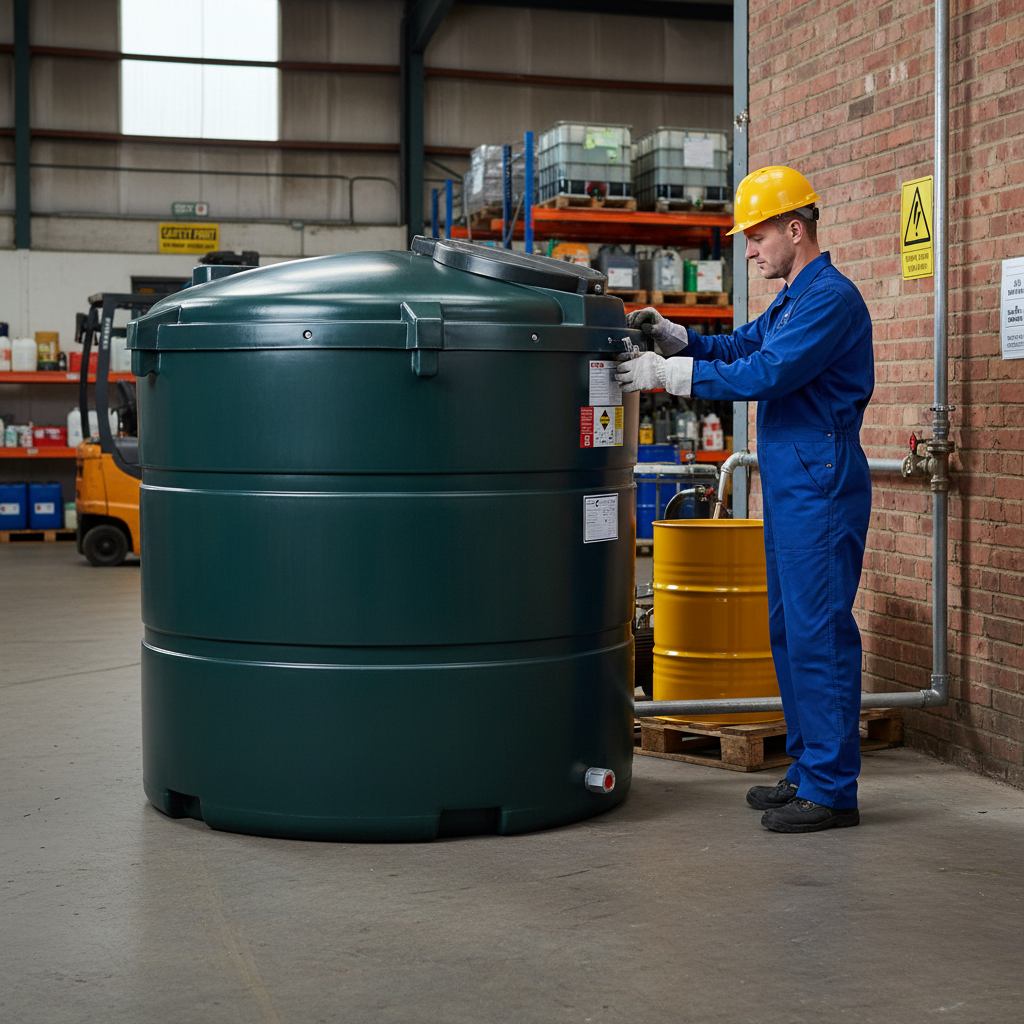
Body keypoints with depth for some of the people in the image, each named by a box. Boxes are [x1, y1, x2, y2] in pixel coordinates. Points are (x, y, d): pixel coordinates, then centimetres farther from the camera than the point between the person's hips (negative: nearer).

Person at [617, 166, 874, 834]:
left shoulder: (830, 297, -14)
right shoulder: (794, 299, 19)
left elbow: (762, 373, -21)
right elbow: (741, 347, 24)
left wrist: (668, 374, -16)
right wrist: (674, 338, 8)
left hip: (822, 486, -11)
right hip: (790, 485, 11)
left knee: (818, 630, -9)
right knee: (790, 629, 14)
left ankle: (831, 790, -4)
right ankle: (809, 771, 22)